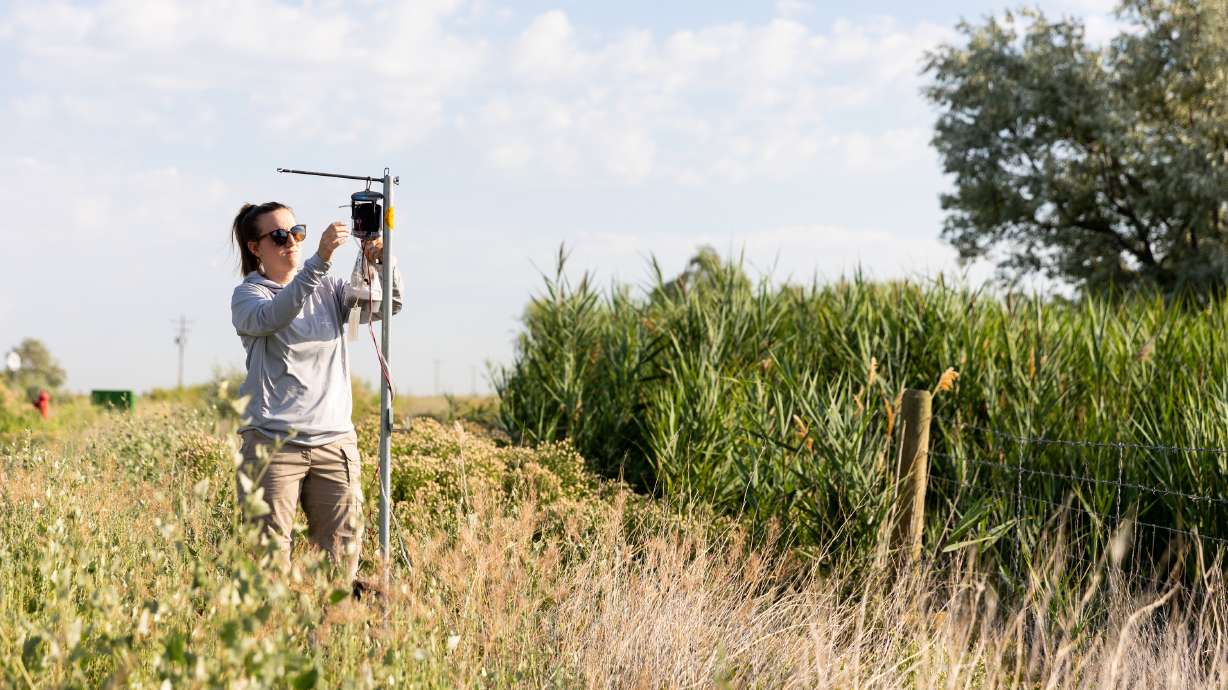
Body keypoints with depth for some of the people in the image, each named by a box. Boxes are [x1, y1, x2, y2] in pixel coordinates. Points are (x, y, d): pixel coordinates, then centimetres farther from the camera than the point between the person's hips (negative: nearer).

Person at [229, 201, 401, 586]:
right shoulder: (248, 296, 2)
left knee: (342, 558, 2)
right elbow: (272, 317, -21)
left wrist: (383, 263, -19)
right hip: (273, 443, -4)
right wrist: (320, 261, -33)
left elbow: (386, 304, 2)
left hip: (335, 442, 4)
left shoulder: (329, 291, 15)